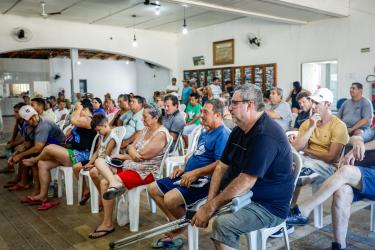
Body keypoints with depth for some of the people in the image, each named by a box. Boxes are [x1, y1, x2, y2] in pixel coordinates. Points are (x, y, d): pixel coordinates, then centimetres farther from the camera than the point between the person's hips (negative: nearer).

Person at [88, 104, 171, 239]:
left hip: (146, 172, -9)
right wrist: (132, 153, -19)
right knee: (99, 161, -2)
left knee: (105, 182, -19)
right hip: (134, 166, 9)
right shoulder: (145, 129, 11)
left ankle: (108, 224, -7)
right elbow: (131, 147, 5)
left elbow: (142, 156, -20)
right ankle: (114, 183, -28)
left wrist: (124, 156, -4)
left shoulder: (161, 134, -16)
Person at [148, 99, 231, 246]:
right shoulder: (205, 133, 17)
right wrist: (184, 169, 10)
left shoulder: (223, 134, -15)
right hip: (188, 176, 10)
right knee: (153, 189, 6)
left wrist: (195, 173, -23)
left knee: (170, 199, -28)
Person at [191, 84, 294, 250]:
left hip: (268, 206, -9)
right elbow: (221, 166, 5)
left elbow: (245, 183, -28)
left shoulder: (265, 136, -24)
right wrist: (209, 202, -9)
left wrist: (210, 208, -23)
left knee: (222, 225, -30)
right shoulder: (239, 131, 8)